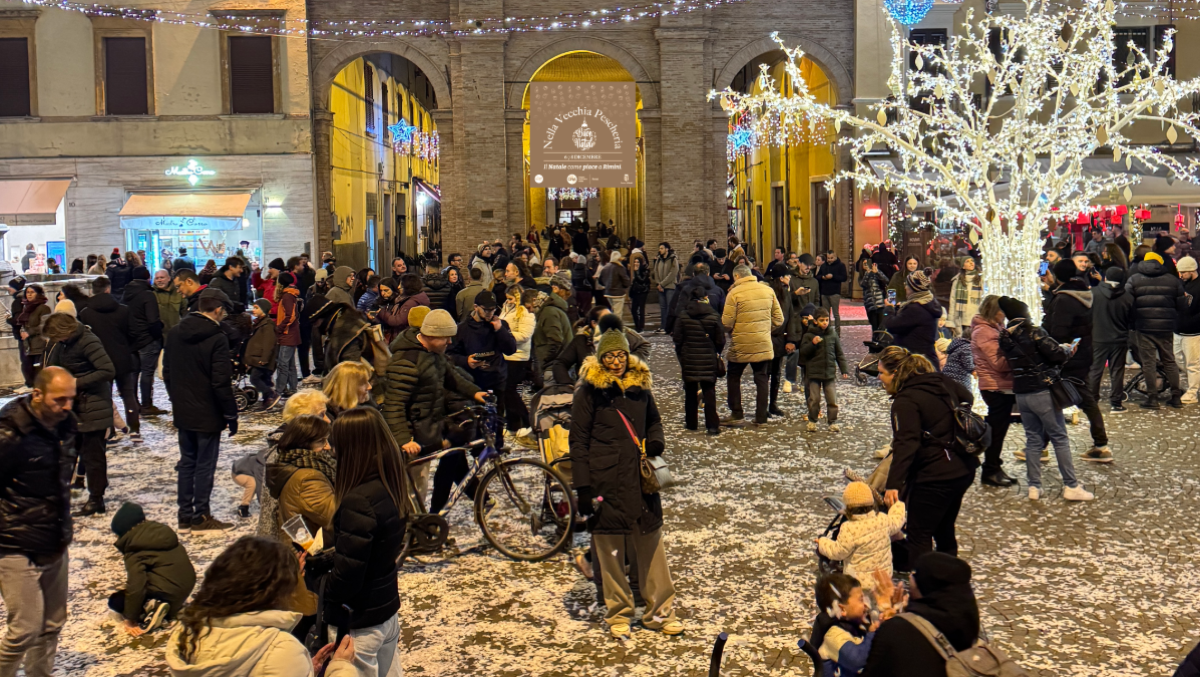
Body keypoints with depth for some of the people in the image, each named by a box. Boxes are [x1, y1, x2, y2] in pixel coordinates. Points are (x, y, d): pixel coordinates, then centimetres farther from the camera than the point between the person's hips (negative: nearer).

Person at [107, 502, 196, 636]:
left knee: (116, 600, 10)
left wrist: (131, 619, -8)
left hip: (167, 591, -8)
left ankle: (150, 610, -13)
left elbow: (135, 585, -18)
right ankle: (172, 609, 9)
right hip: (187, 584, 8)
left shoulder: (135, 549, -11)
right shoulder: (160, 530, 12)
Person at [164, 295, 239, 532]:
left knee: (187, 462, 15)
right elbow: (221, 382, -19)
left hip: (182, 412, 7)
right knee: (205, 465, 3)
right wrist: (231, 414, -11)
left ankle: (185, 516, 19)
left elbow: (167, 372, 13)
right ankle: (201, 517, 10)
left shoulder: (175, 334, 5)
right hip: (207, 415, -7)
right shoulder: (217, 339, -17)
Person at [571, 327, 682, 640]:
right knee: (611, 549, 6)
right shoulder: (588, 390, -4)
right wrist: (583, 487, -10)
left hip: (640, 479, 4)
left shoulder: (640, 386, 8)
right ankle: (618, 614, 21)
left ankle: (660, 611, 19)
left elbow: (654, 422, 24)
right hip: (605, 482, -3)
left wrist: (656, 442, 0)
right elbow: (578, 441, -5)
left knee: (651, 544, 7)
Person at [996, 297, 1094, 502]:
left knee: (1033, 439, 12)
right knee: (1060, 438, 2)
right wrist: (1068, 352, 7)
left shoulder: (1005, 338, 5)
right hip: (1042, 392, -5)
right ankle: (1071, 486, 4)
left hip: (1021, 393, 5)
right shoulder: (1033, 332, -12)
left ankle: (1034, 486, 10)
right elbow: (1057, 356, -16)